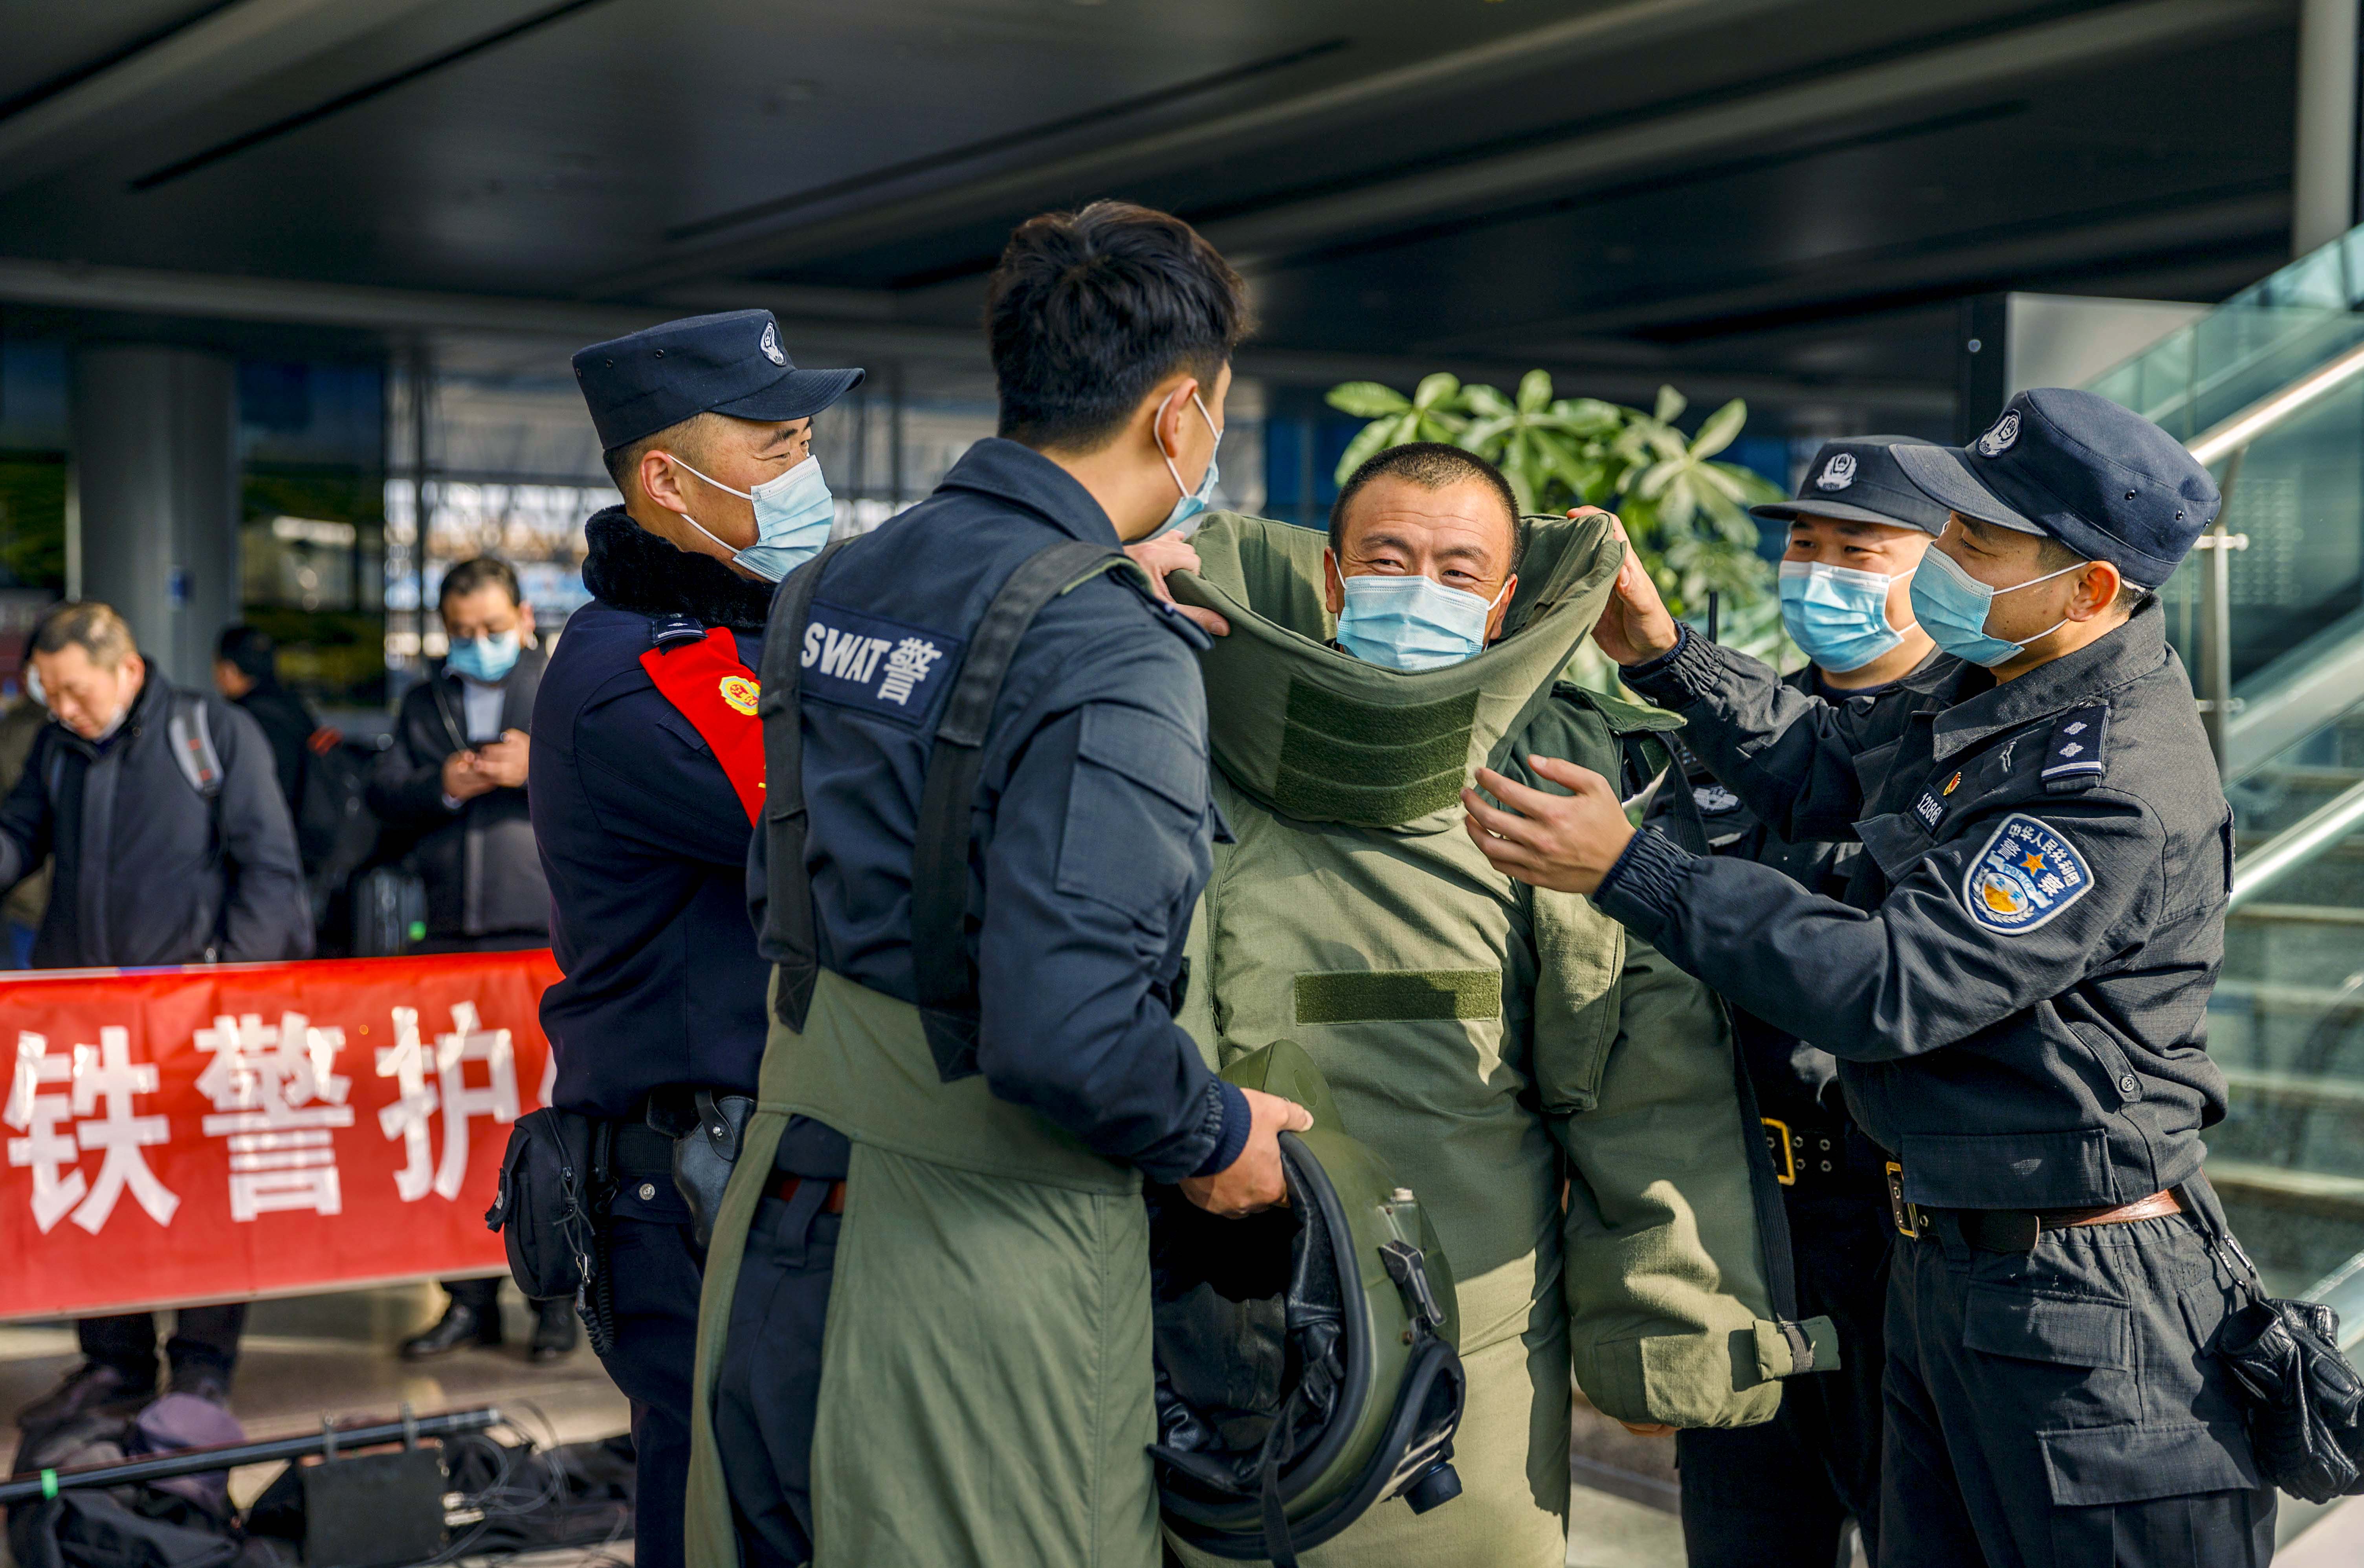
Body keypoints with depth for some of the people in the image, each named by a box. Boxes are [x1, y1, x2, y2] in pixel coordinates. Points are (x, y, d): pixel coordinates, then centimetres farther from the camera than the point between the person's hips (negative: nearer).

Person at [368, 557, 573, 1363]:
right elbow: (383, 792, 10)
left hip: (549, 939, -4)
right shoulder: (424, 703, 19)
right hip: (450, 937, 4)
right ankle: (470, 1299, 14)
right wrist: (443, 786, -9)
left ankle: (558, 1299, 5)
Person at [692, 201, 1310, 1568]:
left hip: (781, 1242, 7)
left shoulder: (834, 586, 5)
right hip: (981, 1277, -7)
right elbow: (1068, 1035, -27)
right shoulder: (1110, 650, -19)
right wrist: (1215, 1136, -7)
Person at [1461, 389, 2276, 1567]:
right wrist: (1661, 656, 9)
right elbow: (1817, 767, 22)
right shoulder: (1984, 686, 5)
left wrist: (1631, 871, -25)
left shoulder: (2121, 783, -24)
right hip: (1940, 1262, 9)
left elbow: (1891, 987, -27)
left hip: (2081, 1300, -9)